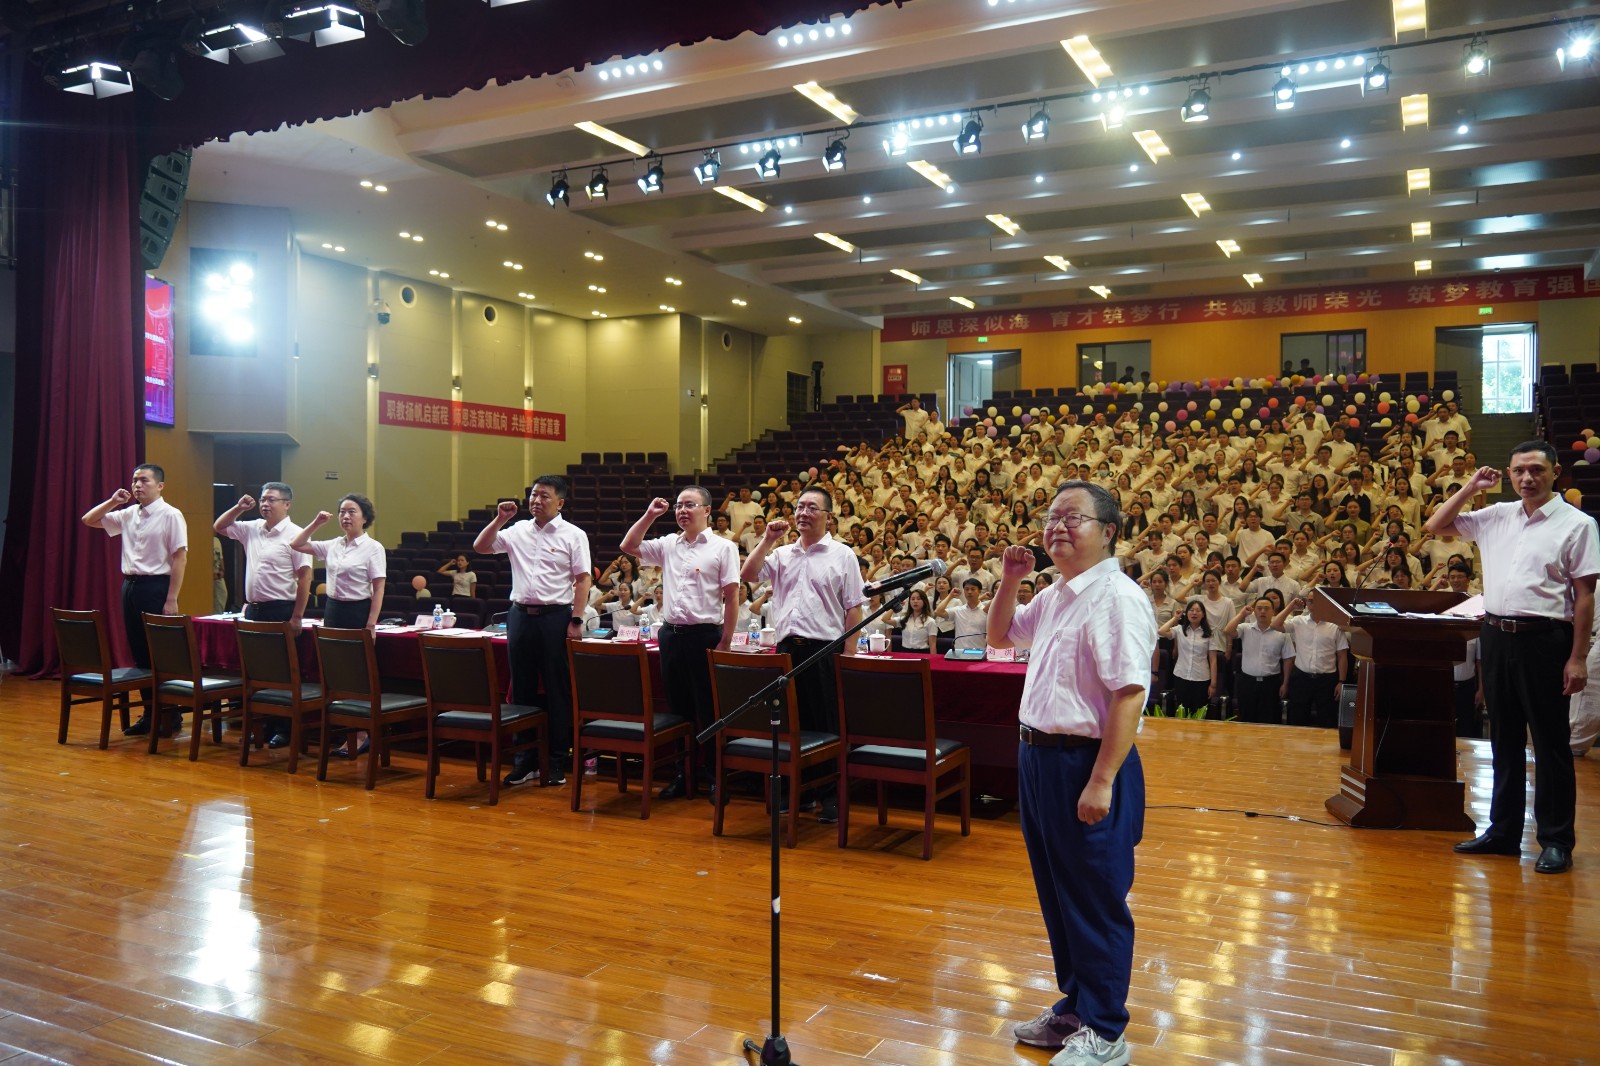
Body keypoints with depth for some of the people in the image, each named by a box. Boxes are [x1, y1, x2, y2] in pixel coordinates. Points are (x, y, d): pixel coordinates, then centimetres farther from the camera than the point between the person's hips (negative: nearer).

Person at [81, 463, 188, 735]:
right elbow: (88, 520, 19)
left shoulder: (171, 515, -9)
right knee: (139, 652, 11)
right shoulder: (127, 514, 10)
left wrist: (171, 599, -16)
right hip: (130, 585, 7)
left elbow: (180, 558, -12)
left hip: (156, 586, -7)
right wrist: (112, 501, 2)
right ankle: (149, 713, 20)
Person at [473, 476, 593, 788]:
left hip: (556, 616, -4)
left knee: (558, 691, 1)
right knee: (522, 688, 9)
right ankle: (525, 759, 19)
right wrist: (499, 520, -2)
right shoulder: (518, 531, 9)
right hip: (520, 614, 4)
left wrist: (576, 620, -12)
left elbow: (583, 579, -5)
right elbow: (480, 548, 11)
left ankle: (556, 761, 11)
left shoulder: (573, 535, -2)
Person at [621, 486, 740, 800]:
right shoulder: (667, 545, 11)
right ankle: (682, 771, 23)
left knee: (709, 709, 1)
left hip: (706, 635, -5)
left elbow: (732, 596, -6)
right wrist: (649, 515, 3)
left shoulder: (723, 548, -4)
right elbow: (628, 546, 11)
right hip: (671, 633, 5)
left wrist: (725, 641, -10)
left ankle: (714, 773, 12)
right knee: (678, 706, 12)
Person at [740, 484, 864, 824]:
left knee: (827, 724, 0)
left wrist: (848, 653, -8)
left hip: (825, 649, -4)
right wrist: (768, 540, -1)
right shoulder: (782, 554, 13)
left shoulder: (842, 555, 1)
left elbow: (854, 608, -1)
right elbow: (747, 575, 3)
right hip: (787, 648, 4)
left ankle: (832, 797, 9)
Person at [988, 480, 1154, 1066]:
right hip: (1039, 755, 9)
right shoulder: (1053, 596, 11)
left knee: (1096, 902, 5)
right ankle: (1073, 1006, 36)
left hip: (1086, 762, -9)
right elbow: (1000, 635, 27)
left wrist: (1101, 782, -25)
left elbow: (1129, 695, -23)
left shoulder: (1117, 598, -17)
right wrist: (1010, 579, 10)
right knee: (1057, 894, 20)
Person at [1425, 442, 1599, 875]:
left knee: (1550, 742, 2)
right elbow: (1434, 526, 16)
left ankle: (1556, 840, 12)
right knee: (1504, 739, 13)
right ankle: (1503, 831, 23)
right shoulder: (1496, 516, 10)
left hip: (1543, 639, -5)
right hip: (1496, 635, 5)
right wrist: (1470, 487, 7)